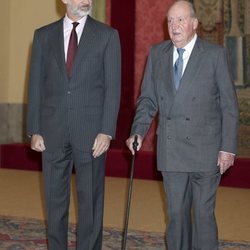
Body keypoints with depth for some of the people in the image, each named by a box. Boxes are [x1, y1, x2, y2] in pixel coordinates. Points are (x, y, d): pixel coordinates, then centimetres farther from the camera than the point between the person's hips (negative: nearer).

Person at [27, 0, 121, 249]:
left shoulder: (107, 35, 2)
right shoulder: (43, 35, 8)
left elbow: (113, 87, -2)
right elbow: (36, 85, 7)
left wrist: (106, 131, -9)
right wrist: (34, 130, 1)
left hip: (91, 131, -2)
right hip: (52, 132, 2)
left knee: (90, 199, 4)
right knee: (55, 198, 10)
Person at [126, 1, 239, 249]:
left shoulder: (215, 55, -3)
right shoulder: (157, 53, 8)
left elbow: (229, 105, -3)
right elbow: (148, 98, 10)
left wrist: (228, 147, -7)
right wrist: (138, 131, -5)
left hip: (205, 148, -3)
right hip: (170, 150, 3)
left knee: (203, 213, 2)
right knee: (176, 212, 10)